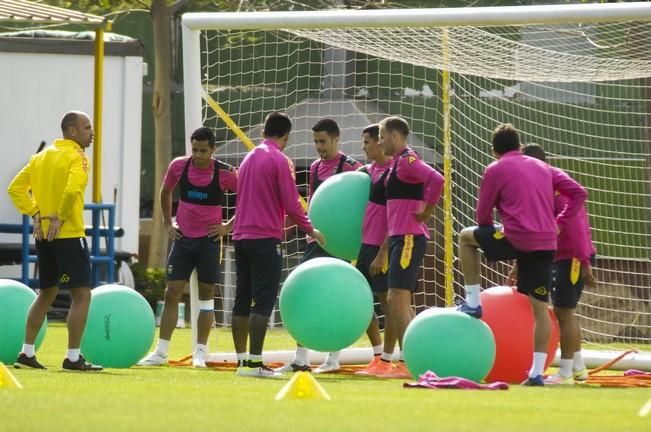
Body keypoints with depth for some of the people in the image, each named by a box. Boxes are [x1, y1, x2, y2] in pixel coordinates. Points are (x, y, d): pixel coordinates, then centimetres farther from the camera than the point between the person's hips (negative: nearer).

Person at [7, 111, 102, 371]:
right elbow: (72, 189, -28)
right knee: (82, 294, -3)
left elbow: (16, 188, 12)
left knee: (46, 293, 18)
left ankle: (26, 354, 16)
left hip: (43, 236, 8)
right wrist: (60, 218, -17)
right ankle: (73, 358, -7)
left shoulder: (41, 157, 14)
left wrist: (35, 214, 6)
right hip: (69, 235, -8)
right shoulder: (76, 157, -10)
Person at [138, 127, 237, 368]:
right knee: (172, 294, -1)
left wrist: (229, 226, -4)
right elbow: (165, 192, 17)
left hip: (209, 240, -2)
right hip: (183, 238, 2)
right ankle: (161, 352, 1)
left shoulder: (225, 174, -11)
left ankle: (200, 353, 9)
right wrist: (168, 223, 12)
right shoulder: (178, 166, -2)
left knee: (206, 295, 3)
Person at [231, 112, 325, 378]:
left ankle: (242, 359, 11)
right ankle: (254, 362, -14)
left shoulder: (249, 158, 14)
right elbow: (291, 205, -11)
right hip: (266, 238, -8)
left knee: (242, 301, 9)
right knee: (262, 302, -8)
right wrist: (311, 231, 2)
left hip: (242, 236, 8)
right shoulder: (279, 160, -9)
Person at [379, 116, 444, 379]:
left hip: (408, 238, -10)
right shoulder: (398, 162, 18)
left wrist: (426, 212, -18)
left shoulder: (407, 160, -12)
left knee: (396, 299, -13)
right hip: (400, 238, 10)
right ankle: (409, 362, 15)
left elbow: (436, 180, -28)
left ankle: (408, 364, -15)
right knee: (400, 302, 12)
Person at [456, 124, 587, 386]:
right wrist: (559, 224, 13)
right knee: (540, 307, 8)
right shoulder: (543, 168, 19)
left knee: (466, 236, 21)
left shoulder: (495, 170, 4)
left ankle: (473, 303, 18)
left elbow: (483, 216, 7)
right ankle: (537, 372, 2)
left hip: (517, 239, -5)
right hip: (547, 244, 5)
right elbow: (579, 193, 14)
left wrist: (492, 233, 26)